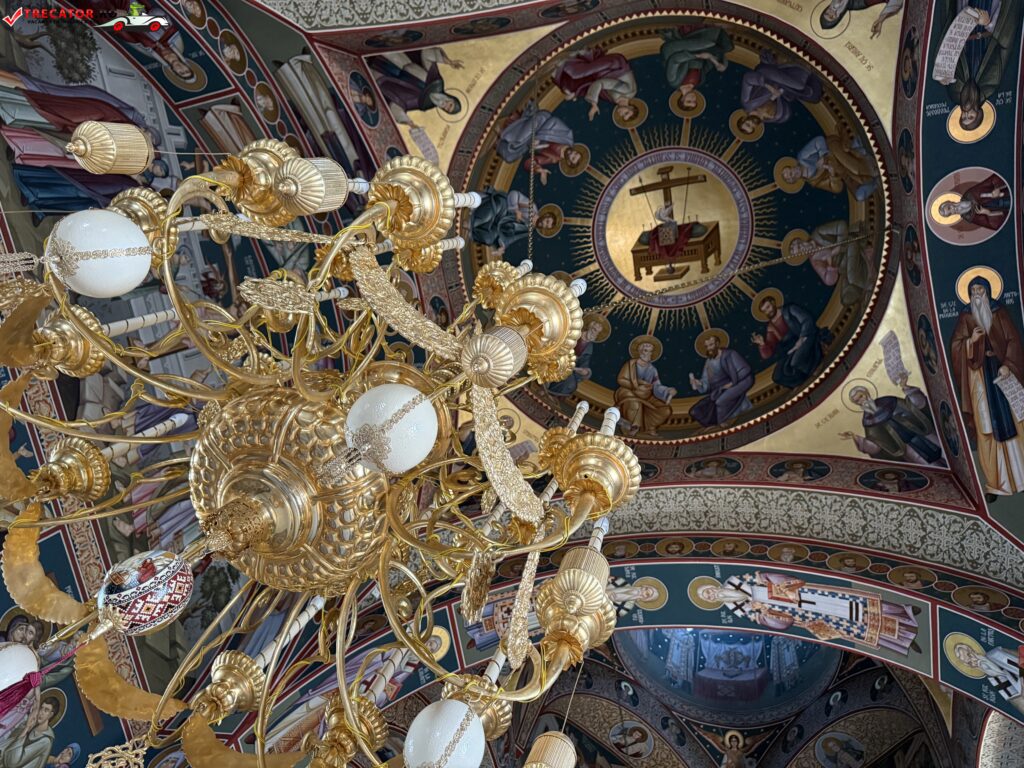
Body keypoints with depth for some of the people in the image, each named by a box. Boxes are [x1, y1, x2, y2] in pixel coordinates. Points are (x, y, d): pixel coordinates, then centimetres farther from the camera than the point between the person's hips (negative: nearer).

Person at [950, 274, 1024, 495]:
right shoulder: (965, 317, 7)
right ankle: (998, 478, 2)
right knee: (987, 424, -1)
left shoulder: (1000, 312, 7)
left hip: (1002, 368, 0)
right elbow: (955, 346, 3)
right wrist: (971, 340, -17)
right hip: (979, 373, 0)